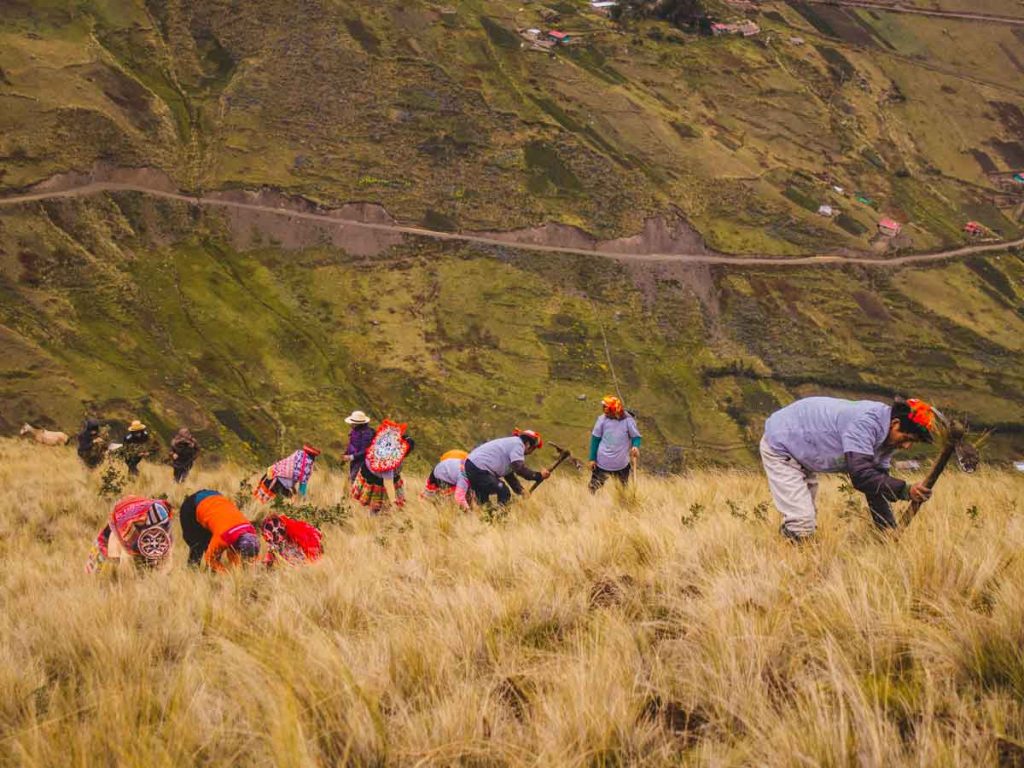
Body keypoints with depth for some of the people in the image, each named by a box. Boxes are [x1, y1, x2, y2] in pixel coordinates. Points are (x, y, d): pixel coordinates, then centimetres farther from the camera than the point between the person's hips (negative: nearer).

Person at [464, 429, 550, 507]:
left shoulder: (510, 443, 23)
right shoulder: (517, 443, -8)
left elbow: (509, 474, 22)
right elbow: (519, 468, -22)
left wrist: (521, 491, 13)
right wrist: (539, 475, -18)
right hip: (479, 470, -11)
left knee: (483, 501, 24)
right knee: (504, 494, -6)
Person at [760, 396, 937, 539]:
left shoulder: (885, 436, -4)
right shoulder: (864, 423, -34)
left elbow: (877, 481, 1)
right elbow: (861, 476, -42)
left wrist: (891, 530, -3)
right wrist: (906, 491, -47)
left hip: (802, 453, 10)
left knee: (809, 522, 15)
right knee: (801, 523, -18)